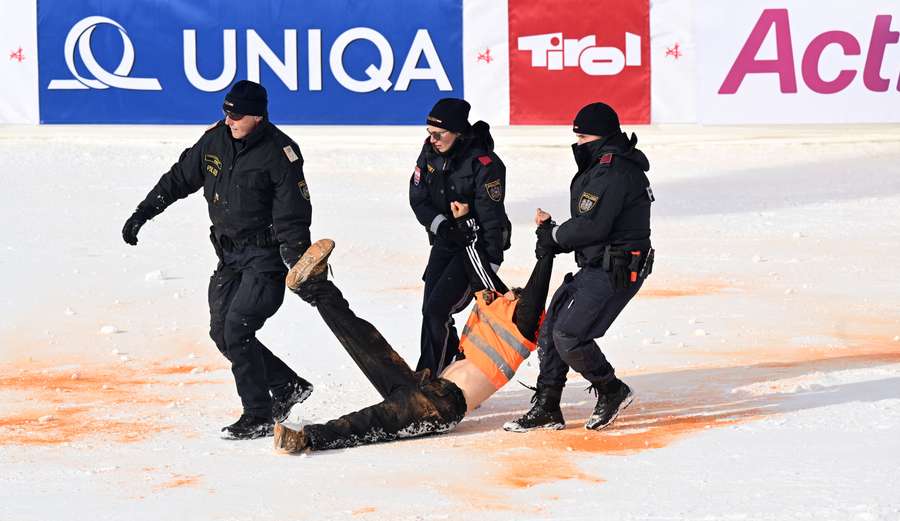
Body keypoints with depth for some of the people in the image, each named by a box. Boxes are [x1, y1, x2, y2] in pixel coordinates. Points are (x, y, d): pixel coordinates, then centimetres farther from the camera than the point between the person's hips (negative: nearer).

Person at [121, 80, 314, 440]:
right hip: (230, 255, 7)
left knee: (237, 328, -17)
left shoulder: (279, 154, -16)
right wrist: (142, 213, 13)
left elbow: (294, 218, -15)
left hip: (267, 255, -7)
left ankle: (259, 416, -7)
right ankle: (288, 388, 18)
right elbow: (180, 178, 15)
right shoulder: (216, 140, 2)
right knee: (222, 333, 3)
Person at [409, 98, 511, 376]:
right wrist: (440, 223, -16)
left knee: (437, 310, -14)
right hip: (445, 241, 7)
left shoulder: (485, 164, -23)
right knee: (430, 310, 5)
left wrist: (490, 269, -23)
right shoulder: (430, 152, -4)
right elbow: (418, 198, 3)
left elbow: (492, 218, -22)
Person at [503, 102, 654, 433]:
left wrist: (555, 236, -8)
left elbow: (592, 226, -25)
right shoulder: (605, 167, 17)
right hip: (596, 268, 11)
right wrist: (553, 232, 1)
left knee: (568, 336, -14)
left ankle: (612, 391, 5)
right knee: (551, 329, 9)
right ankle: (546, 408, 14)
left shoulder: (612, 172, -18)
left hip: (614, 272, -11)